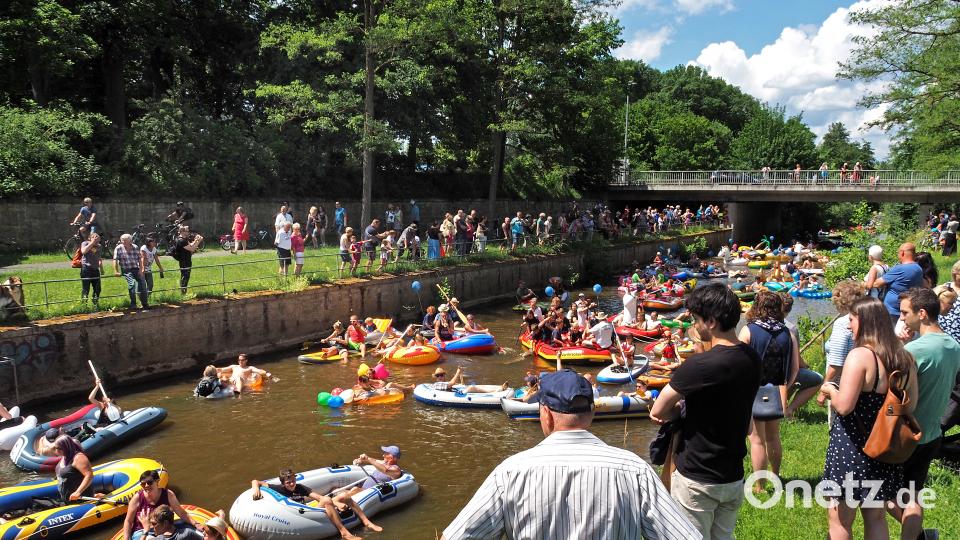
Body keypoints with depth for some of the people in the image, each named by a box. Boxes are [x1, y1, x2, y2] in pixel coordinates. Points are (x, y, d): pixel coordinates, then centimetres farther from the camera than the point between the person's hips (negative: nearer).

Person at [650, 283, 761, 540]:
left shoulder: (700, 365, -25)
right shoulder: (751, 358, -2)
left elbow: (657, 412, -17)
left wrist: (678, 411, 1)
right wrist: (688, 409, -7)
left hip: (697, 480, -7)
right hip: (733, 477, 7)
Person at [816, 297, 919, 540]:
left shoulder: (859, 356, -20)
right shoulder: (905, 359, 1)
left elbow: (844, 406, -24)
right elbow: (910, 406, 10)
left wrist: (830, 389, -5)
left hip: (852, 447, -7)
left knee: (840, 519, 10)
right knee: (875, 517, 21)